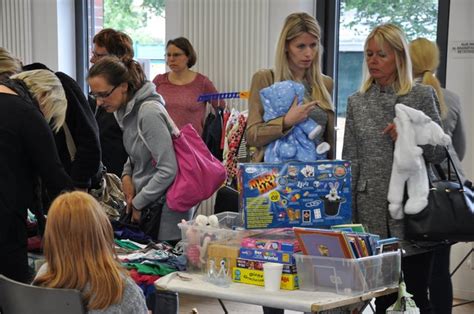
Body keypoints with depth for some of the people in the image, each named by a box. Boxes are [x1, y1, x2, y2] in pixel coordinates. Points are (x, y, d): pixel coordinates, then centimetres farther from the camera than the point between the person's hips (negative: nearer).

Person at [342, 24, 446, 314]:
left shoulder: (422, 96, 1)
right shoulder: (357, 102, 8)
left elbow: (440, 153, 1)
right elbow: (350, 161, 7)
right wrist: (347, 212, 3)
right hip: (372, 210, 2)